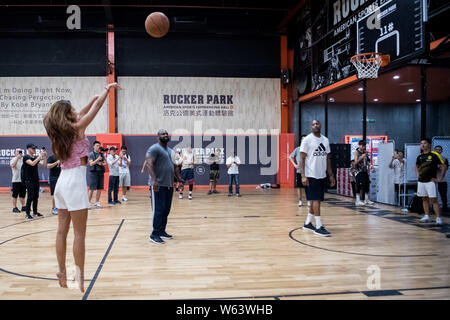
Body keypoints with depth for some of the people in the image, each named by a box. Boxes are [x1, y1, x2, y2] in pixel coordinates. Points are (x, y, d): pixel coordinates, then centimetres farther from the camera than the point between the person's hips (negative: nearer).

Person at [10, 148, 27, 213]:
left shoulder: (23, 159, 10)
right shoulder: (13, 159, -3)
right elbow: (12, 165, -23)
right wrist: (17, 158, -31)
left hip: (23, 180, 5)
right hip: (16, 180, -5)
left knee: (23, 195, 11)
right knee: (15, 195, 0)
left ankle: (23, 207, 18)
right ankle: (14, 208, 5)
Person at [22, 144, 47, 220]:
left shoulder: (36, 157, 11)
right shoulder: (26, 157, -9)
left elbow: (44, 164, 9)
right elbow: (32, 163, -26)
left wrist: (45, 156, -5)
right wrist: (40, 156, -25)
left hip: (36, 179, 7)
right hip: (29, 180, -7)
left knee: (36, 196, 9)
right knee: (30, 197, -9)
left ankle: (35, 212, 18)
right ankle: (28, 213, -4)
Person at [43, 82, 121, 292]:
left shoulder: (61, 131, 11)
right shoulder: (77, 128, -8)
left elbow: (83, 113, 25)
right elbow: (96, 108, 0)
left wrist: (96, 97, 27)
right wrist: (107, 89, 14)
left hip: (62, 181, 8)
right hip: (75, 180, -8)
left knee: (62, 230, 11)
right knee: (79, 233, -3)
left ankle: (62, 271, 18)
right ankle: (79, 275, 1)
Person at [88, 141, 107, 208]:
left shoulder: (101, 154, 13)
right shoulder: (91, 154, -1)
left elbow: (105, 163, 12)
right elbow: (91, 163, -10)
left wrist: (101, 163, -9)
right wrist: (97, 159, -20)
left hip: (101, 173, 5)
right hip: (94, 173, -5)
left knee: (100, 189, 5)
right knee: (92, 189, -6)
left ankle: (97, 202, 14)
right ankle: (88, 202, 3)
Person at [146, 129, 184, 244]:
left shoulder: (170, 150, 20)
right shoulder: (154, 148, -8)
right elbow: (149, 164, -18)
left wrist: (179, 178, 24)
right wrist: (154, 180, -27)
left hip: (169, 185, 9)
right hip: (159, 185, -8)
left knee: (166, 210, 12)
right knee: (159, 210, -7)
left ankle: (162, 231, 22)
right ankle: (154, 234, -1)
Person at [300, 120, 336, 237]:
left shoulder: (325, 140, 11)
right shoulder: (307, 139, -7)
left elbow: (327, 159, 16)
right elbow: (302, 158, -10)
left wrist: (331, 175, 11)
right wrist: (303, 176, -18)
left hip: (322, 175, 7)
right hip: (311, 175, -6)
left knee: (316, 200, 11)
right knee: (316, 200, -7)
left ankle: (308, 223, 23)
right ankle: (318, 227, -2)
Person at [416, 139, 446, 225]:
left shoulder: (434, 155, -7)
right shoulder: (420, 156, 10)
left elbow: (443, 166, -7)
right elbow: (417, 166, 29)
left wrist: (440, 178, -9)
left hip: (430, 181, -6)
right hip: (421, 181, 6)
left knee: (433, 200, -9)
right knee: (424, 199, 11)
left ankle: (438, 218, -7)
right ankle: (426, 216, 20)